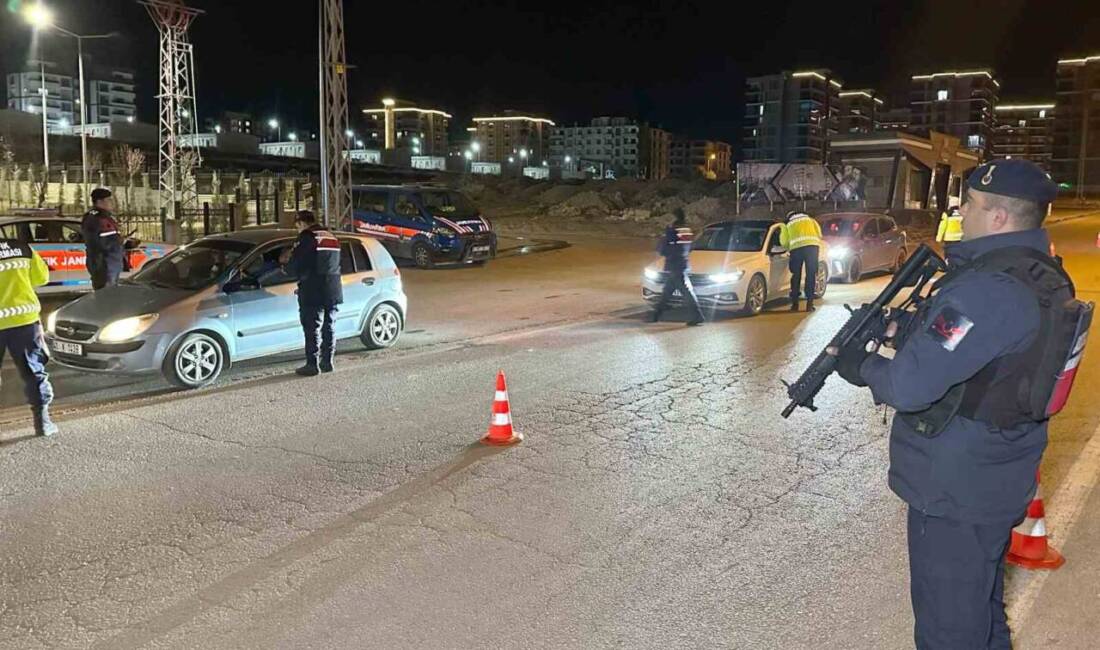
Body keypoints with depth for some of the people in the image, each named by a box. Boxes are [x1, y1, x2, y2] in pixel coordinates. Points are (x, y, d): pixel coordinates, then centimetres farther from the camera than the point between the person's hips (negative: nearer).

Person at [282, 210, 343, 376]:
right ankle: (327, 362, 19)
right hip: (333, 292, 7)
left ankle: (312, 365, 1)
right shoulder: (332, 237, 13)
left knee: (312, 329, -1)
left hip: (313, 294, -7)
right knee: (329, 328, 14)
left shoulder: (307, 237, -11)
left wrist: (286, 262, 9)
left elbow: (296, 267, -14)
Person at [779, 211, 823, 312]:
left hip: (796, 247, 0)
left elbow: (783, 242, 15)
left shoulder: (788, 225, 26)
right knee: (811, 275, 4)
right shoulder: (810, 220, 30)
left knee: (796, 276, 9)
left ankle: (795, 304, 9)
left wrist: (789, 248, 32)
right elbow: (819, 233, 20)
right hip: (812, 246, 0)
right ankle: (809, 304, 0)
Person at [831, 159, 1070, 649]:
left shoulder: (988, 291, -28)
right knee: (982, 605, 27)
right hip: (999, 482, 9)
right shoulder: (1042, 277, 4)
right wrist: (904, 330, 4)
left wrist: (861, 367, -11)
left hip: (954, 493, -9)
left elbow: (909, 385, -30)